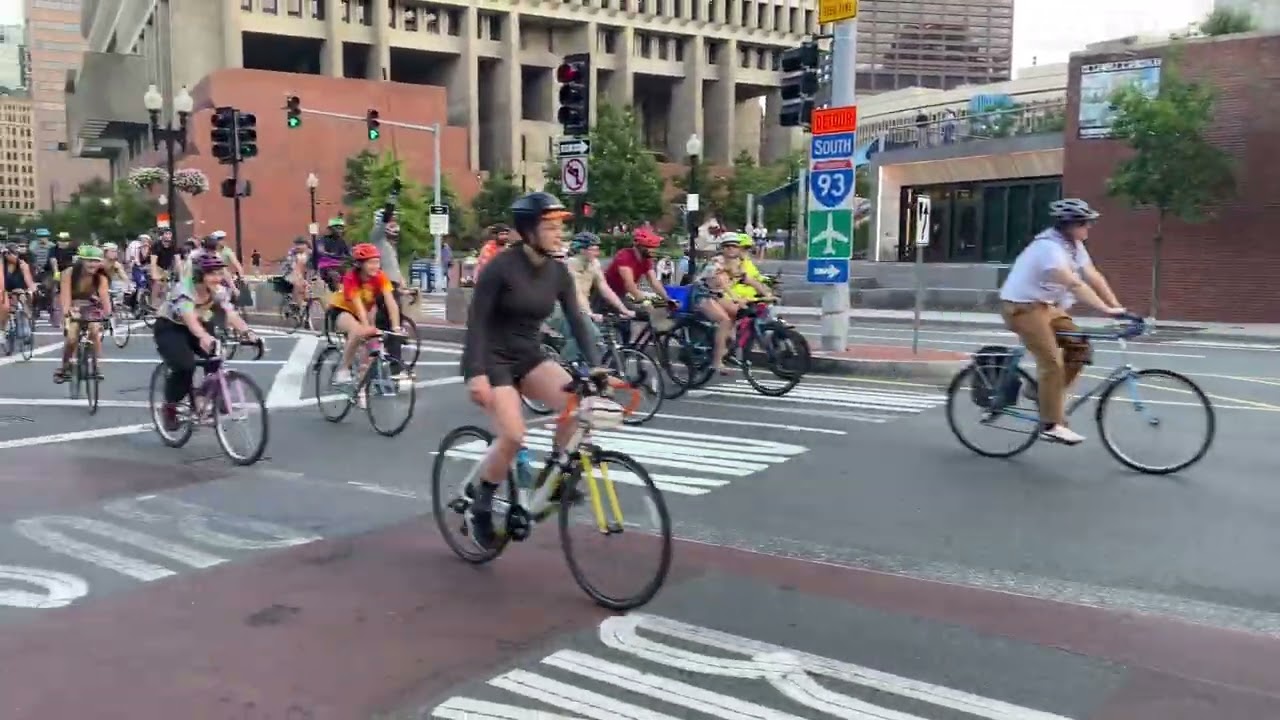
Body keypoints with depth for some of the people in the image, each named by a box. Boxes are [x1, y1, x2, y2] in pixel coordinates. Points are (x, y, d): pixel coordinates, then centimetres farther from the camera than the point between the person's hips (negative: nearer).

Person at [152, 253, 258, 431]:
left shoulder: (219, 291, -14)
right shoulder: (184, 289, -31)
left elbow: (231, 314, -28)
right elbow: (190, 319, -47)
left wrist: (247, 332, -48)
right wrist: (204, 337, -67)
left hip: (198, 326, 5)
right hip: (169, 328, -5)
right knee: (185, 366, -28)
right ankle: (169, 407, -4)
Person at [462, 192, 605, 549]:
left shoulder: (558, 271, -1)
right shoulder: (502, 265, -18)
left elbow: (577, 320, -2)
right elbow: (476, 320, -18)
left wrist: (595, 365, -14)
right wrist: (476, 373, -26)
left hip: (530, 358, 6)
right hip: (493, 360, -5)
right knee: (513, 436, -23)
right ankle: (479, 503, 2)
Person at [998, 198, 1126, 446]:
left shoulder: (1074, 245, 4)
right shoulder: (1049, 246, -25)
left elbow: (1094, 278, 0)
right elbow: (1074, 284, -34)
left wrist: (1117, 306, -9)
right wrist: (1107, 310, -38)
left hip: (1046, 305, 9)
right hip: (1022, 306, -9)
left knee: (1079, 346, -1)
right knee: (1052, 362, -13)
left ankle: (1043, 390, 14)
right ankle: (1051, 425, -7)